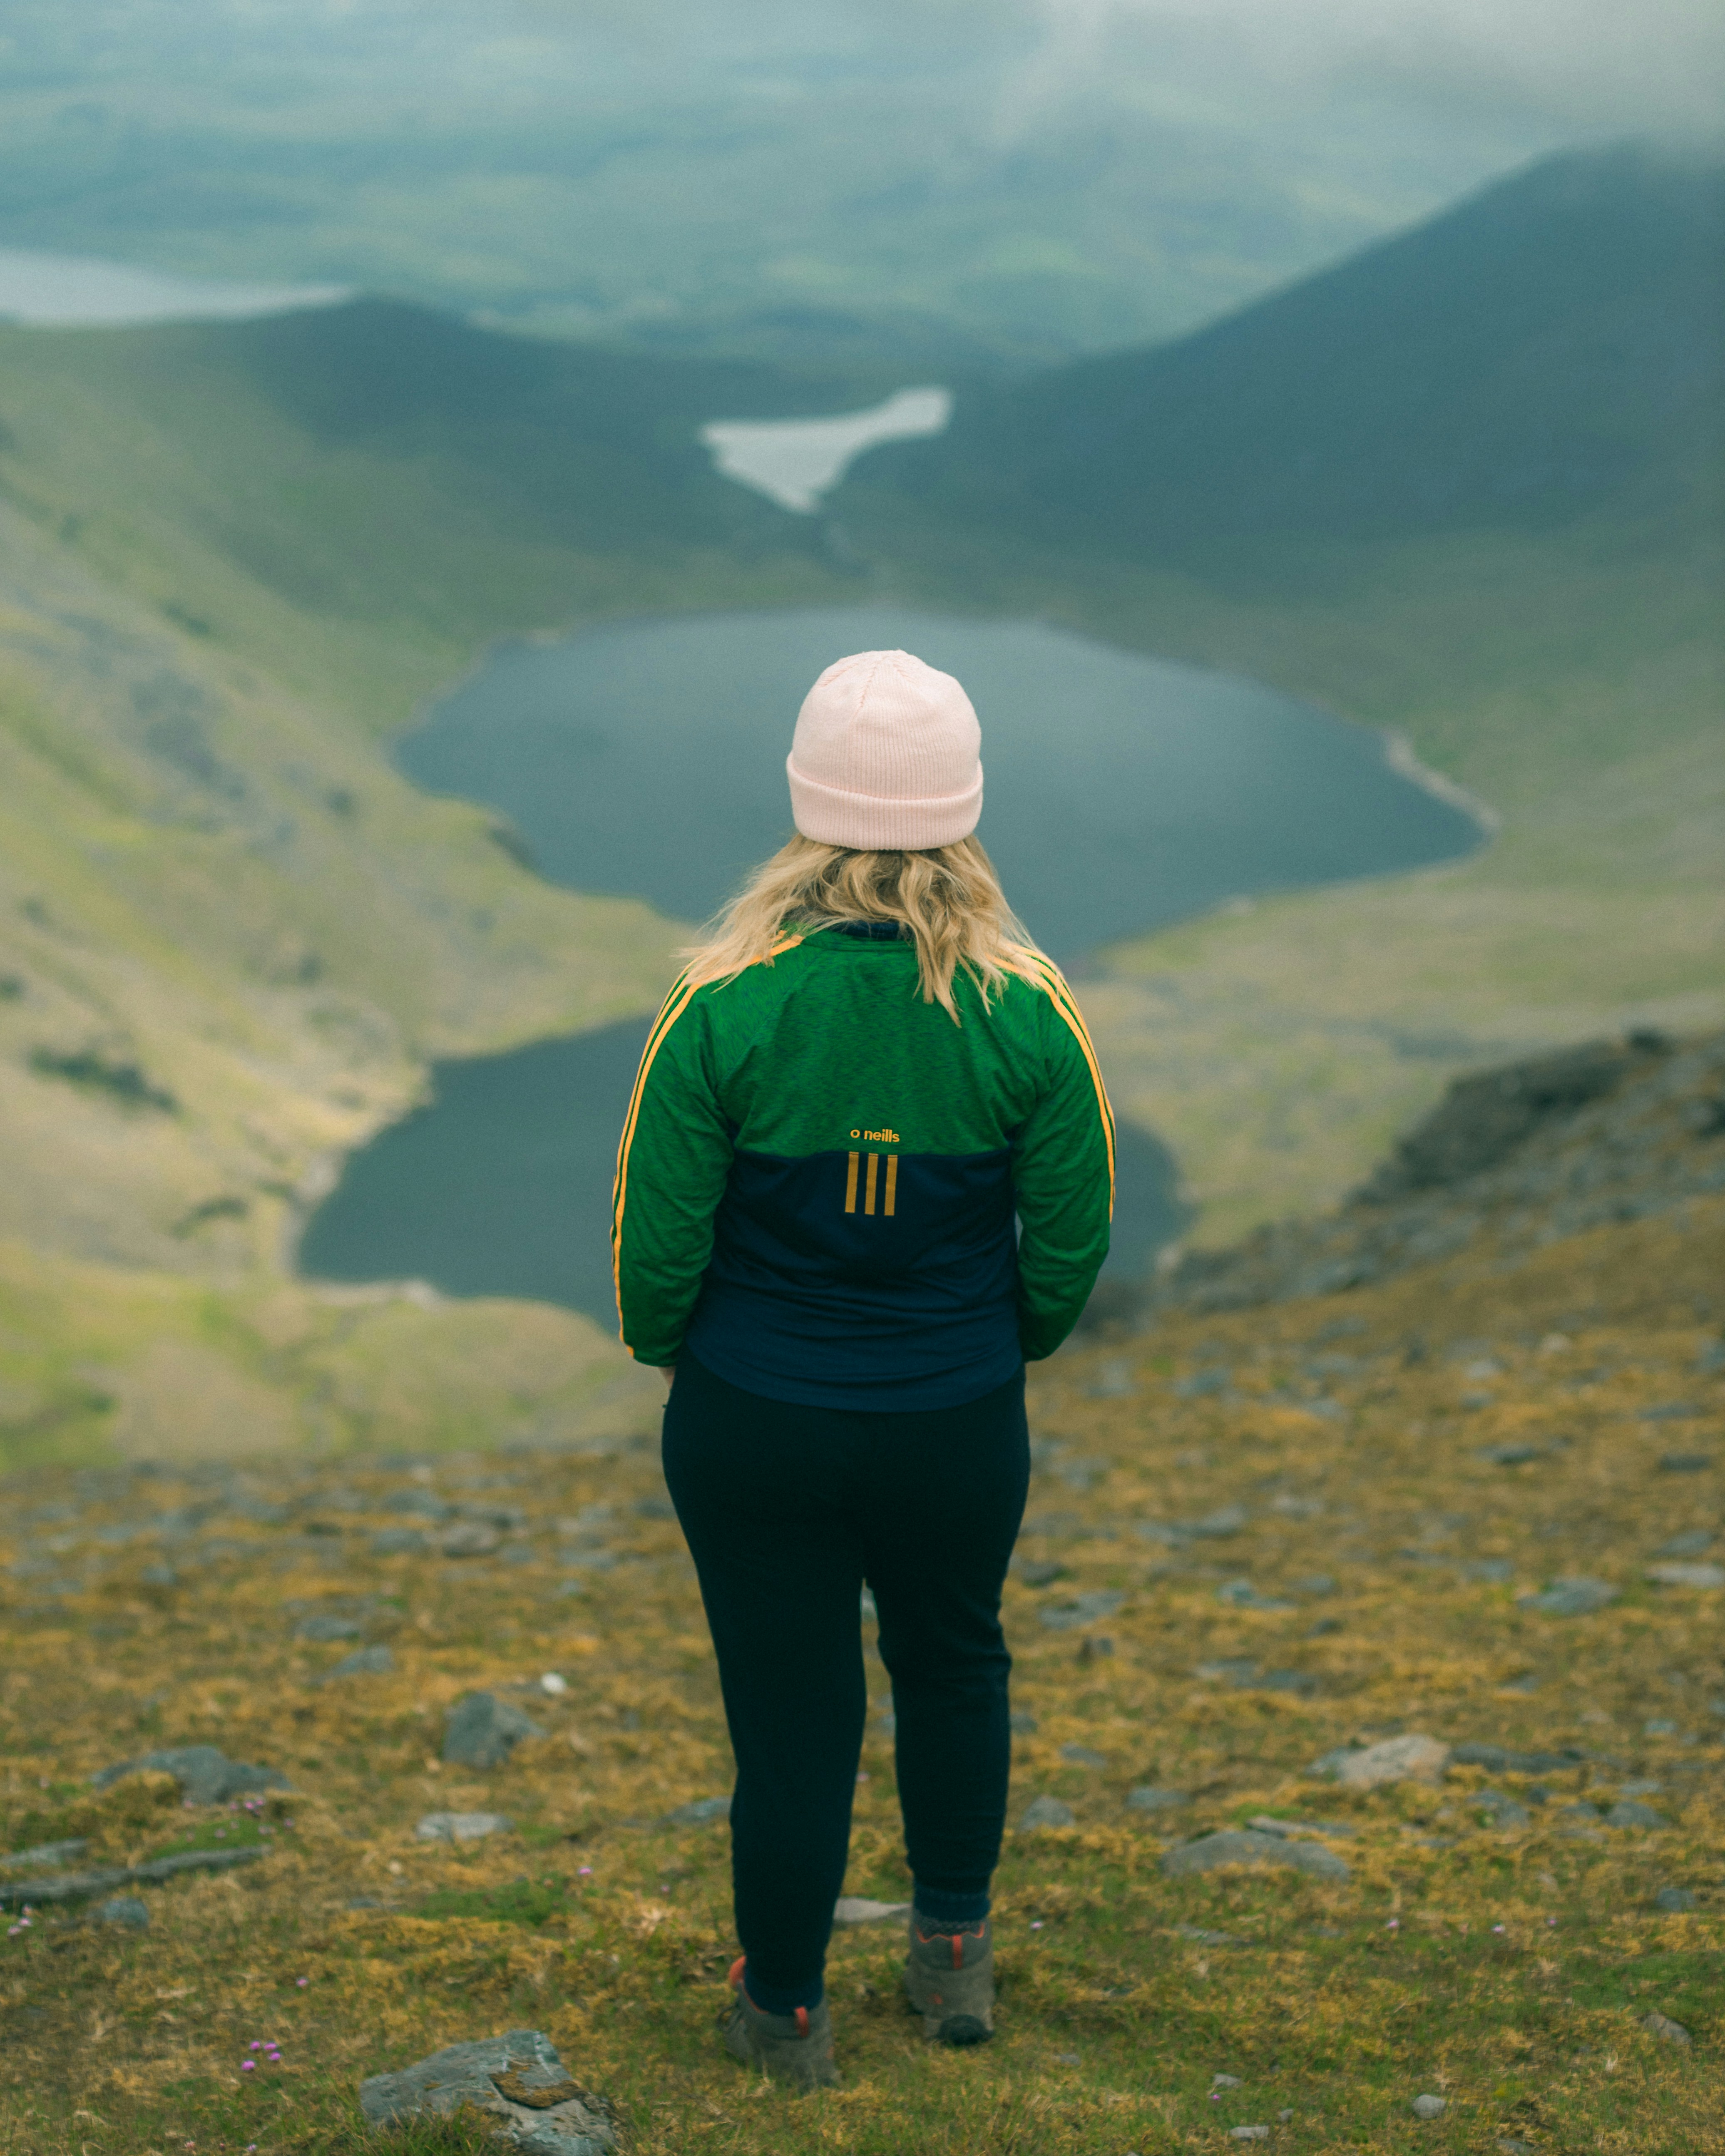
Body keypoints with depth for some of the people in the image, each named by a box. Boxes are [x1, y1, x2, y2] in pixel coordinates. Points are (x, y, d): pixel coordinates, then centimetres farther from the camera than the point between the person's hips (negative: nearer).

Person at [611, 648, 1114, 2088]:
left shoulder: (724, 1007, -19)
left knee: (790, 1714, 14)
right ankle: (954, 1951, 43)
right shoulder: (1028, 1013, -15)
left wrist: (666, 1346, 10)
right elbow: (1072, 1241, -6)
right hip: (960, 1427, 1)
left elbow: (659, 1241, -12)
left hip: (753, 1427, -1)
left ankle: (786, 2012, 33)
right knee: (955, 1666, 27)